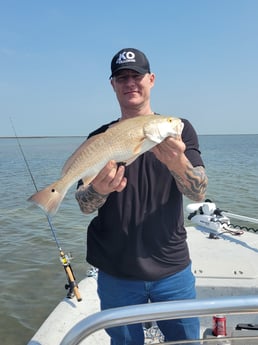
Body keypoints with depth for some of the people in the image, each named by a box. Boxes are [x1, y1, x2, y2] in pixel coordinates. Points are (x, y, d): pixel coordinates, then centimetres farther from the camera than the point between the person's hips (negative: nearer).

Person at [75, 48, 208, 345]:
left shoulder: (179, 130, -2)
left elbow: (199, 193, -12)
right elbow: (84, 205, -7)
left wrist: (178, 163, -34)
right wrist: (99, 190, -31)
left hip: (172, 268, 0)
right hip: (116, 273, 0)